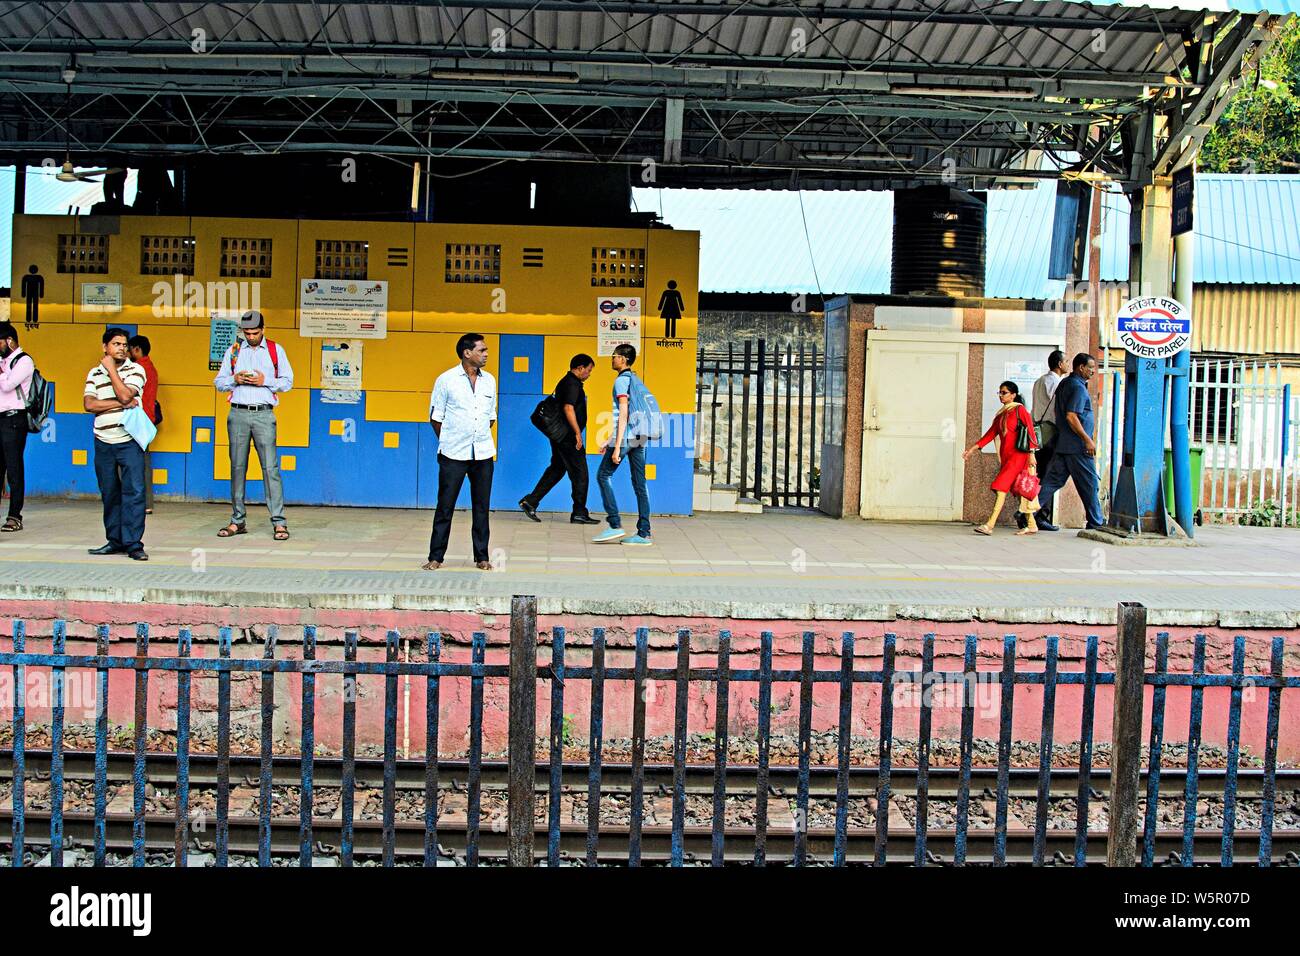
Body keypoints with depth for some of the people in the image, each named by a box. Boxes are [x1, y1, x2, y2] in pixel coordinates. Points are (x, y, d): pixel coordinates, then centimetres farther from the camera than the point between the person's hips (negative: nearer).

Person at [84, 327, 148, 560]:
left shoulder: (135, 370, 2)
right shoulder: (95, 373, 11)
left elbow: (125, 395, -14)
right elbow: (89, 404, -3)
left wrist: (111, 368, -6)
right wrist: (122, 404, -11)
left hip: (129, 440, -3)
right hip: (103, 442, 3)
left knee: (134, 491, -10)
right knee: (109, 494, 8)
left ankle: (133, 544, -9)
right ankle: (115, 541, 17)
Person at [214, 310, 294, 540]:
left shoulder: (276, 350, 8)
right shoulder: (233, 351, 12)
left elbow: (287, 382, 6)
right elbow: (219, 382, 13)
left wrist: (265, 381, -10)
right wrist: (235, 379, -7)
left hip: (264, 414, -2)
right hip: (238, 413, 2)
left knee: (270, 467, -9)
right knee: (237, 467, 5)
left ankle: (279, 522, -9)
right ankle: (238, 521, 11)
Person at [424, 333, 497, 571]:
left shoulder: (489, 380, 9)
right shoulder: (446, 380, -3)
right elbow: (436, 417, 3)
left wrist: (479, 437, 13)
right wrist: (449, 441, 6)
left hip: (483, 453, 4)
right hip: (454, 454, -3)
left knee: (481, 507, 6)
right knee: (445, 506, 0)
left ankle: (481, 557, 13)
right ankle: (436, 557, 6)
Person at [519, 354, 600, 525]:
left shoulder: (565, 382, 17)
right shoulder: (573, 384, -15)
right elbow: (568, 408, -25)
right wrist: (578, 433, -23)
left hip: (559, 435, 10)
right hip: (568, 438, -10)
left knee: (556, 470, 15)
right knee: (579, 474, -2)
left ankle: (530, 502, 12)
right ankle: (579, 513, 3)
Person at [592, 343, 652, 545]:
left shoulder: (621, 380, -7)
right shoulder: (635, 380, 21)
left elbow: (623, 415, -14)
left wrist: (617, 447, -17)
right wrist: (611, 442, 28)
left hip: (625, 437, -8)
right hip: (639, 438, 8)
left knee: (603, 476, 0)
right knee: (639, 483, 5)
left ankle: (615, 525, -6)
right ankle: (644, 533, 4)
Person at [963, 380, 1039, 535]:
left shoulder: (1019, 409, -3)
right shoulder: (1001, 414, 18)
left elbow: (1030, 430, -9)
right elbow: (991, 433, 15)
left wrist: (1031, 453, -16)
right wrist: (973, 448, 8)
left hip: (1018, 454, -8)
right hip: (1006, 455, 8)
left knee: (1002, 486, -17)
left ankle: (990, 525, -23)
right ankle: (1031, 525, 16)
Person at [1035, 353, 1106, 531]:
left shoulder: (1065, 383, 16)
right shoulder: (1078, 387, -14)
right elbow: (1071, 416, -22)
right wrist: (1087, 439, -20)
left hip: (1063, 444, 9)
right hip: (1078, 446, -9)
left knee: (1053, 480, 7)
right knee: (1089, 484, 1)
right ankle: (1096, 522, 9)